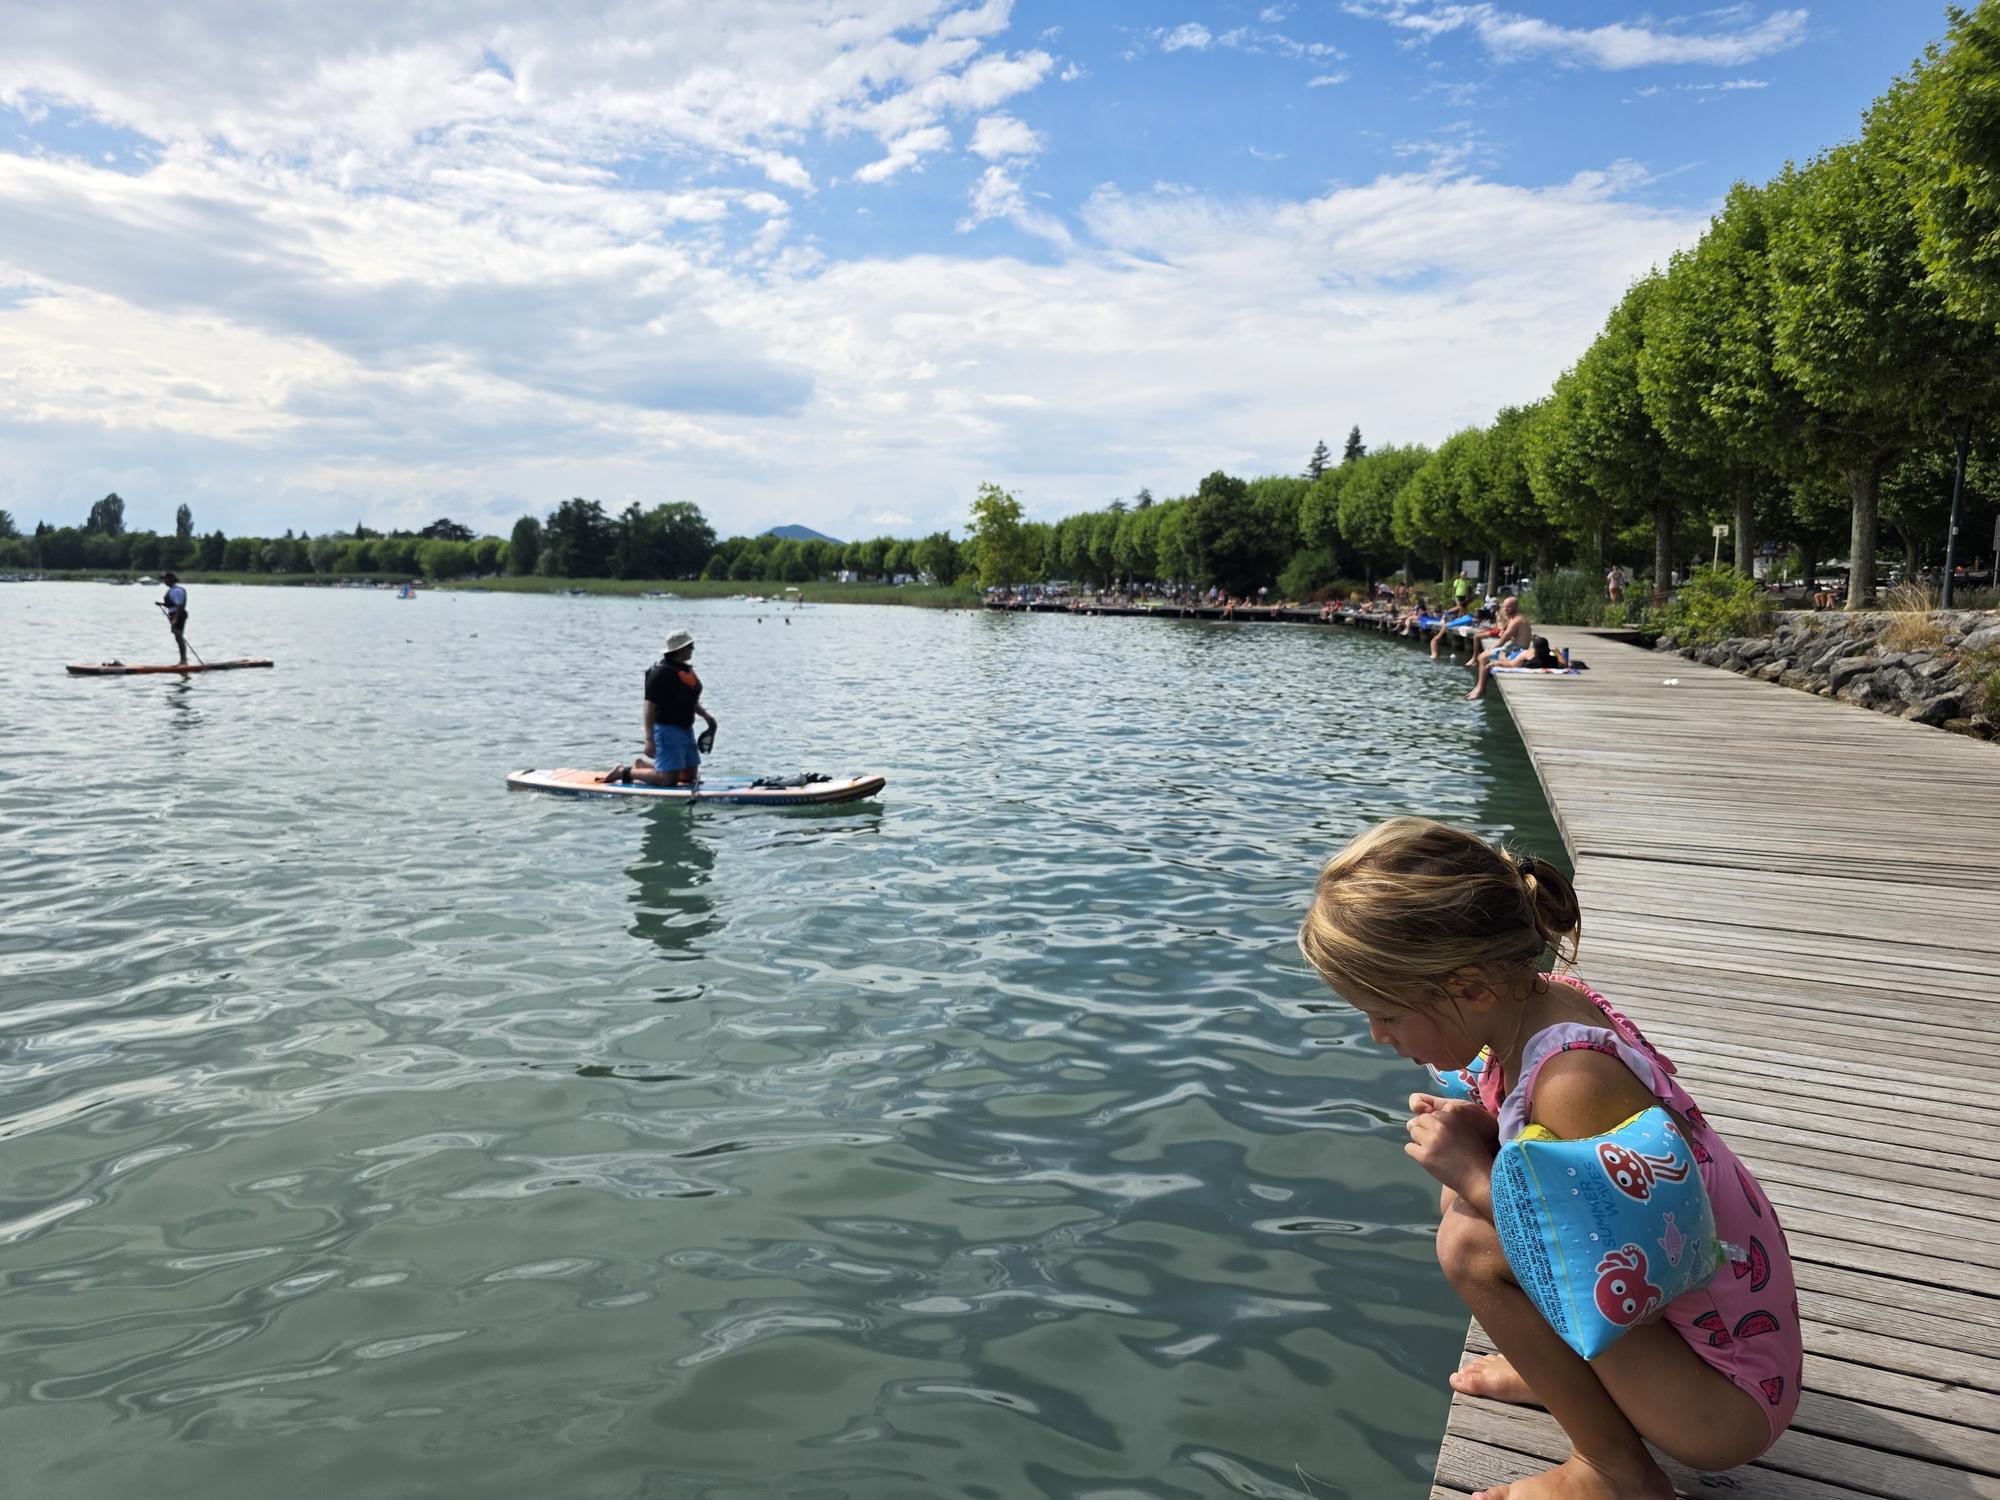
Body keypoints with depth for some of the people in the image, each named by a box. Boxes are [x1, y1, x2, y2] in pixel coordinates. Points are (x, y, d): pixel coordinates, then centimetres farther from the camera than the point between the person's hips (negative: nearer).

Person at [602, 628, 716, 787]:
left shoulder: (686, 670, 12)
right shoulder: (661, 672, -17)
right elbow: (650, 706, -21)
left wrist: (704, 714, 10)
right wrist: (649, 738, -25)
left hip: (685, 730, 9)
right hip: (667, 730, -9)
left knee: (690, 776, 11)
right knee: (668, 779, -13)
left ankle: (643, 764, 27)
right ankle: (625, 772, 7)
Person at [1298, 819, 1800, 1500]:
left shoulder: (1576, 1081, -33)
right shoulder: (1545, 996, -9)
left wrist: (1476, 1173, -26)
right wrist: (1477, 1133, -12)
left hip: (1728, 1407, -8)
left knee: (1470, 1242, -23)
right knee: (1462, 1198, 4)